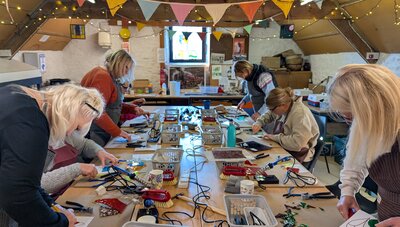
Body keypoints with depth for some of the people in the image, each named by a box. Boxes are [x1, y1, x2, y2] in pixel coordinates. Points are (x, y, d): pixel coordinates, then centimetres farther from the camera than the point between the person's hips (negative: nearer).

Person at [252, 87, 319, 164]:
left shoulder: (301, 114, -25)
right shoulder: (283, 107, -1)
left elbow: (297, 143, -34)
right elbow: (269, 115, 20)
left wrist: (275, 137, -22)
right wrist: (259, 123, 2)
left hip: (296, 154, -8)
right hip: (282, 147, 8)